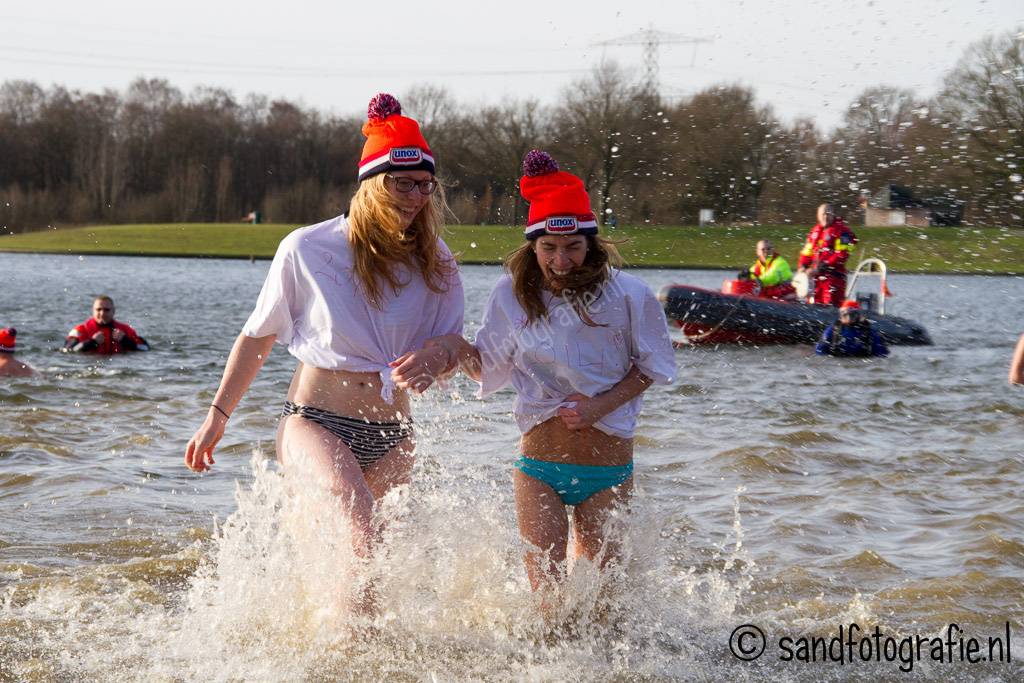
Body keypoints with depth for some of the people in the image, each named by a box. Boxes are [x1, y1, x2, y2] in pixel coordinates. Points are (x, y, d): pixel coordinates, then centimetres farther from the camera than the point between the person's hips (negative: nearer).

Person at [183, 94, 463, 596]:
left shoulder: (433, 260, 0)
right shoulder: (307, 249, -7)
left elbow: (453, 344, 8)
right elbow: (257, 336, 6)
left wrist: (434, 360, -18)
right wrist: (217, 416, 9)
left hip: (391, 437, 4)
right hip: (313, 421, -4)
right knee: (354, 503, -33)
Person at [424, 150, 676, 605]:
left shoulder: (625, 295, -8)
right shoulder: (513, 294, -1)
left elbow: (649, 365, 4)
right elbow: (488, 369, 10)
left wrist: (601, 404, -12)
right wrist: (455, 348, -12)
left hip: (609, 470, -1)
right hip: (539, 466, 1)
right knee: (547, 591, -4)